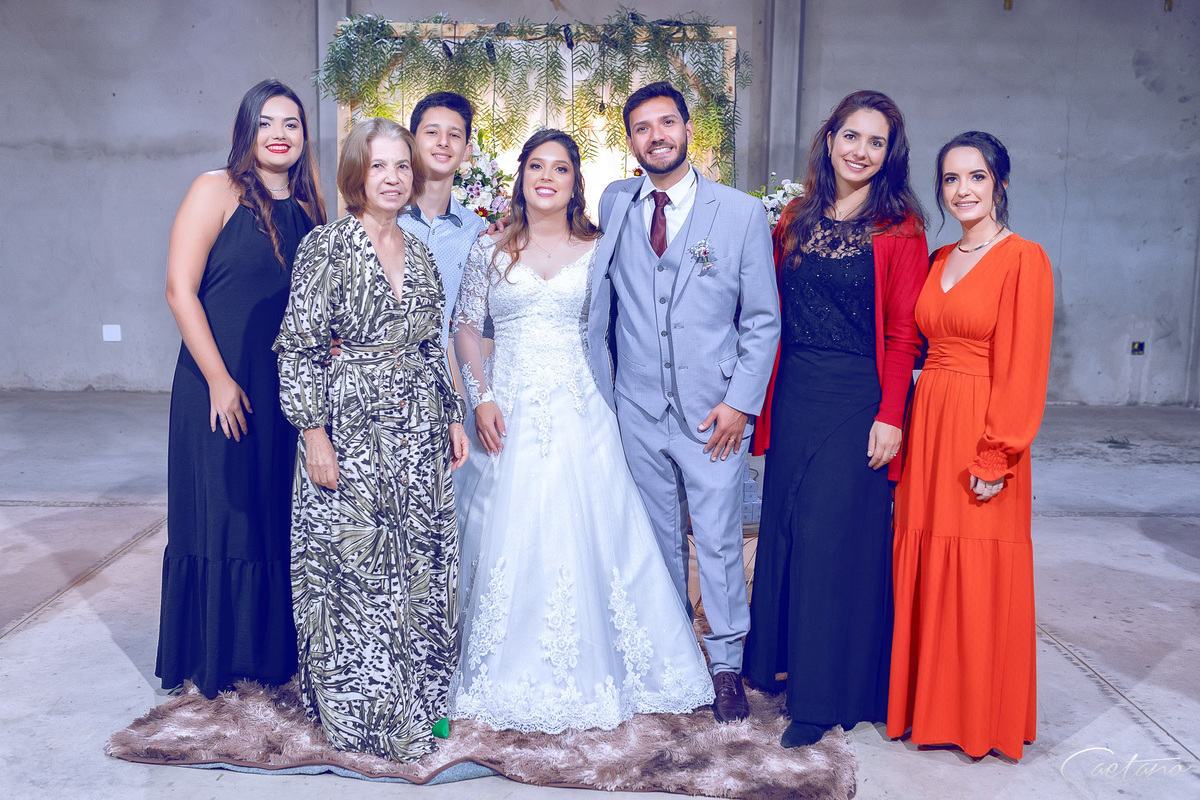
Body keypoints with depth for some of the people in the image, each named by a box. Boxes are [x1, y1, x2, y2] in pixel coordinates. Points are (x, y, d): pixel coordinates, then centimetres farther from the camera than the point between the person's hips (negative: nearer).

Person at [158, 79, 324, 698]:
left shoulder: (308, 210, 10)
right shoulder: (216, 191, -4)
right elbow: (180, 289, -9)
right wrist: (219, 380, -14)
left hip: (290, 389, 5)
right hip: (220, 386, -5)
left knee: (281, 518, 11)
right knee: (219, 514, 4)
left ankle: (271, 650, 27)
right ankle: (212, 659, 21)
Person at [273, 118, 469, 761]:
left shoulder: (419, 254, 11)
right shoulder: (328, 245, -7)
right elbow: (299, 347, -10)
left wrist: (453, 417, 12)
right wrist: (314, 435, -15)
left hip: (418, 436, 6)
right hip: (351, 436, -5)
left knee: (418, 568, 11)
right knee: (352, 570, 3)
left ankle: (415, 700, 29)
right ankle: (359, 714, 20)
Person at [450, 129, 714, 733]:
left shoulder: (597, 251, 6)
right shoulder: (490, 251, 6)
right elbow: (466, 327, 7)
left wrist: (612, 400, -3)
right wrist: (481, 399, -4)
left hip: (579, 411, 0)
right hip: (510, 412, 0)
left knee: (585, 535, 0)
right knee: (511, 538, 2)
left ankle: (590, 673, 17)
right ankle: (514, 677, 18)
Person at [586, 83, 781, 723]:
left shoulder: (742, 213, -3)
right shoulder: (614, 203, 5)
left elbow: (763, 318, -1)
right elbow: (604, 300, 11)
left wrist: (741, 401, -8)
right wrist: (603, 390, 4)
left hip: (714, 412, -2)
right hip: (638, 410, 3)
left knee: (719, 542, 3)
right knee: (657, 539, 14)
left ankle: (726, 666, 21)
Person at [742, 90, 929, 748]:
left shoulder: (898, 229, -5)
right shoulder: (797, 218, 10)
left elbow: (903, 334, -8)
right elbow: (776, 312, 11)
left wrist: (890, 417, -13)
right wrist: (764, 394, 3)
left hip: (855, 400, -5)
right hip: (793, 396, 5)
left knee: (837, 534, 0)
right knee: (785, 526, 12)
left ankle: (824, 694, 15)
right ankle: (782, 656, 31)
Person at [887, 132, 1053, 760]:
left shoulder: (1024, 260, -8)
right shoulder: (938, 261, 12)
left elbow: (1024, 371, -13)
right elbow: (916, 347, 12)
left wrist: (996, 457, -16)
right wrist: (908, 433, 3)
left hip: (981, 434, -6)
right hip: (927, 426, 6)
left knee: (978, 578, 4)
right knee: (924, 571, 13)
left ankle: (980, 719, 23)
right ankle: (928, 704, 29)